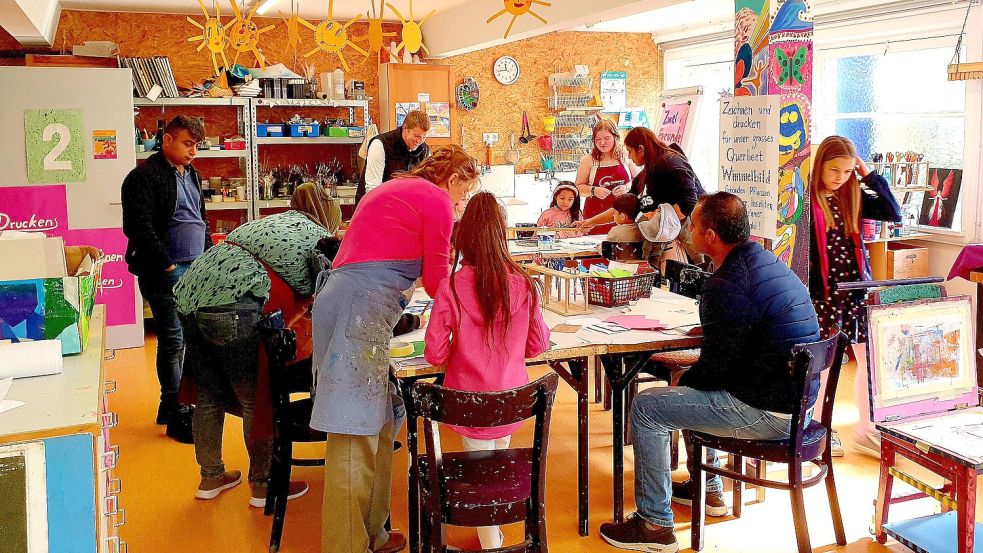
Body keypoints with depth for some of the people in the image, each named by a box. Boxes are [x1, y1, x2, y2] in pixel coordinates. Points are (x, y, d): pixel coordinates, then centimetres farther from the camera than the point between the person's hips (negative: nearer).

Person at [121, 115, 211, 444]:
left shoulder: (191, 176, 18)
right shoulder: (145, 177, -9)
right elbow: (139, 227, -17)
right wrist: (167, 265, -18)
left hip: (195, 269, 8)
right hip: (165, 273, -8)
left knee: (189, 338, 11)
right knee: (173, 342, -5)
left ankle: (172, 404, 23)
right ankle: (176, 417, 4)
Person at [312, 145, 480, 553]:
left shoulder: (396, 189, 27)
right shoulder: (436, 201, 0)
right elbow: (437, 280, 3)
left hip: (341, 296, 10)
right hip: (361, 308, -10)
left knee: (377, 423, 12)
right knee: (354, 431, -8)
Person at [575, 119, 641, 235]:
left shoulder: (626, 157, 6)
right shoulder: (588, 160, 3)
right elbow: (579, 187, 4)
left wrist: (627, 187, -9)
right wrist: (594, 191, -15)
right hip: (596, 215, -1)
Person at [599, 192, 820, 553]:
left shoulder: (728, 285, -24)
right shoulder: (765, 260, 6)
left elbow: (716, 367, -19)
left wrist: (683, 382, 1)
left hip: (768, 412, -10)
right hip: (796, 400, 10)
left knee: (647, 407, -4)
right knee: (694, 385, 30)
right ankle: (709, 490, 40)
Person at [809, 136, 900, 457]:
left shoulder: (853, 198, 7)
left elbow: (894, 214, 1)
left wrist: (870, 176, -1)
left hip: (857, 286, 5)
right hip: (823, 290, -5)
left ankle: (865, 426, 21)